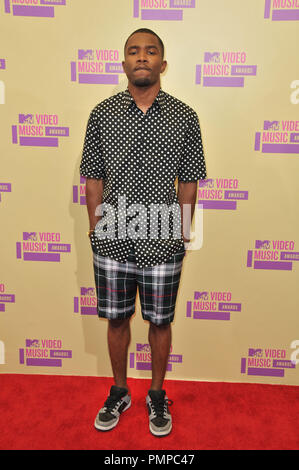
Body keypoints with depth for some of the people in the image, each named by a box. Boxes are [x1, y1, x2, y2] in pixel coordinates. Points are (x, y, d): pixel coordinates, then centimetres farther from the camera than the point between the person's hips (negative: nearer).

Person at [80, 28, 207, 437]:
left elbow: (188, 183, 3)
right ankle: (119, 392, 39)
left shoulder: (184, 116, 1)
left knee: (160, 322, 13)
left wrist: (183, 234, 1)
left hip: (162, 244, 0)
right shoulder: (102, 114, 2)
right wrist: (96, 230, 3)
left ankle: (157, 395, 37)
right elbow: (94, 179, 5)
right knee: (117, 319, 14)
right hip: (112, 242, 1)